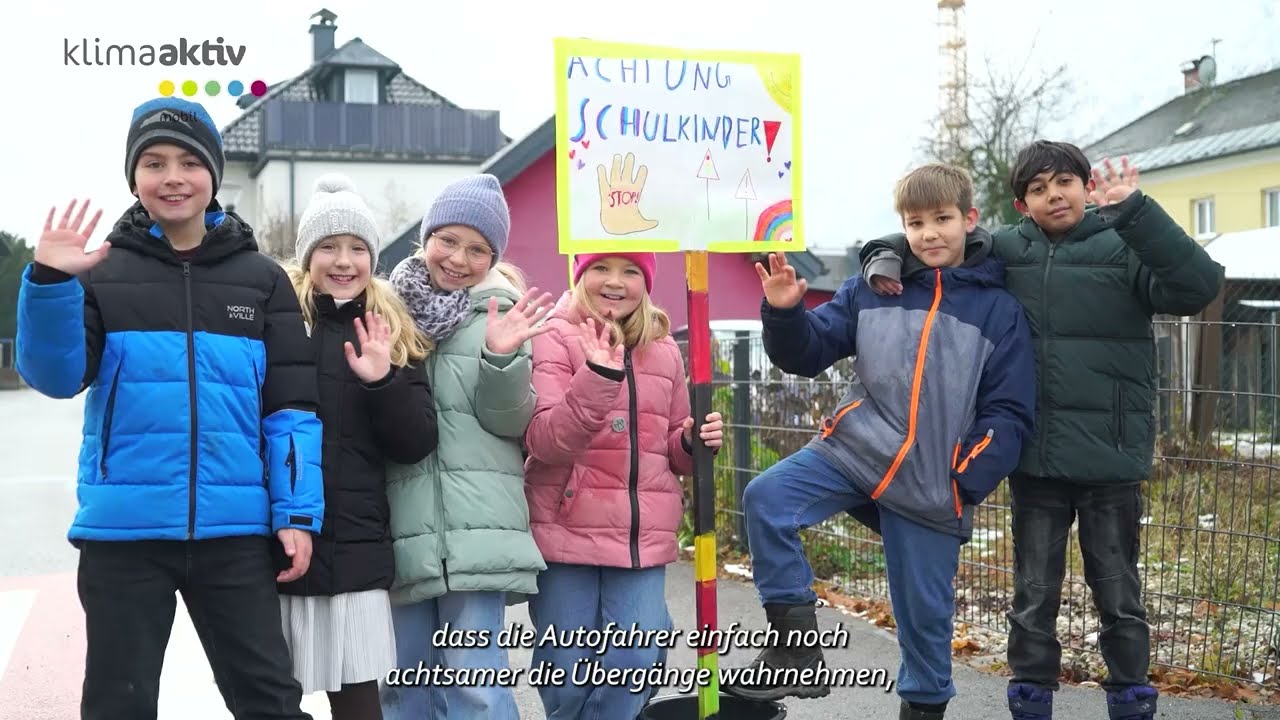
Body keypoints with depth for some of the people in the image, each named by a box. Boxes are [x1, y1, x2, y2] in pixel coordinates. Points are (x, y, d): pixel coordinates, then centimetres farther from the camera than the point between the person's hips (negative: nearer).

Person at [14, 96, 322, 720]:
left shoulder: (261, 279, 6)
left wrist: (297, 513, -4)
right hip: (124, 528, 0)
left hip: (233, 530, 0)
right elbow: (55, 376, -6)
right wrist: (49, 283, -21)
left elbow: (291, 405, 4)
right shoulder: (102, 272, 4)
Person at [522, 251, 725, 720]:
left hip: (642, 537, 4)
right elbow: (544, 442, -17)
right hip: (566, 533, -3)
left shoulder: (663, 350, 11)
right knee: (566, 674, 3)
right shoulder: (555, 338, -3)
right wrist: (597, 377, -29)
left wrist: (694, 442, -2)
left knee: (636, 663, -5)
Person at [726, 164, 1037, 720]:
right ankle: (795, 638, -10)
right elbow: (810, 353, 7)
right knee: (765, 498, -21)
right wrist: (785, 313, -14)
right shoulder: (873, 288, 5)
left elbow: (1009, 413, -1)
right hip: (853, 450, 2)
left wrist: (968, 482, -12)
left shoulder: (999, 309, 0)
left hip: (932, 482, -1)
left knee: (924, 611, 6)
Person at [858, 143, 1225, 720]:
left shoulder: (1125, 246, -3)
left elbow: (1198, 286, -19)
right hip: (1034, 459, 2)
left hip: (1110, 458, -2)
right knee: (1034, 597, 12)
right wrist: (887, 254, -8)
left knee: (1119, 597, 10)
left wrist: (1133, 209, -25)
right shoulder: (1004, 251, 4)